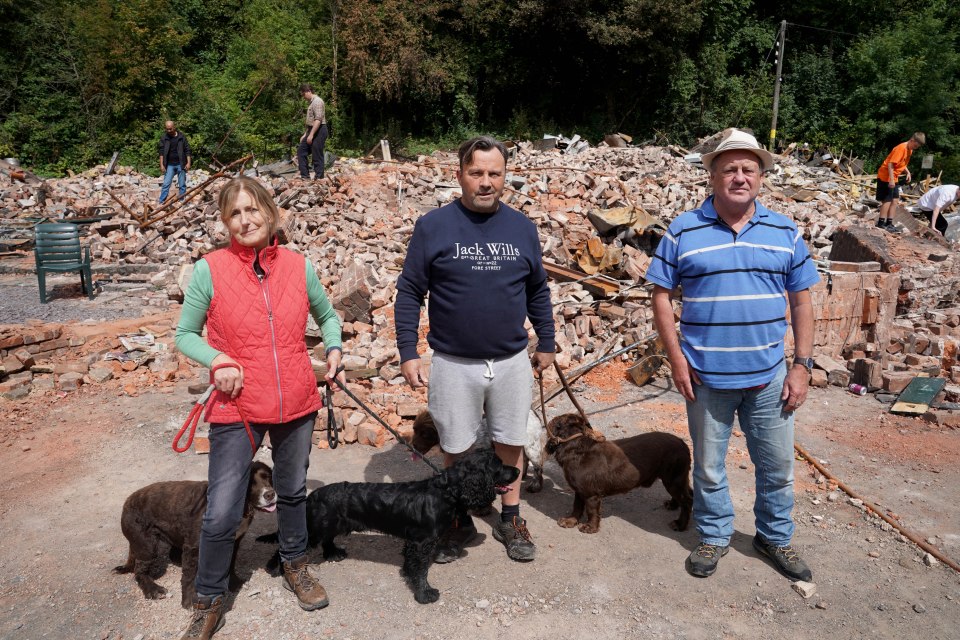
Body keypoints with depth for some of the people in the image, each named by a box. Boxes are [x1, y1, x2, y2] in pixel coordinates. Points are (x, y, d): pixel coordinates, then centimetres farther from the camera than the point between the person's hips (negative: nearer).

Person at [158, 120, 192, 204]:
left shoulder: (181, 137, 1)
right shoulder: (163, 137, 1)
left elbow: (187, 150, 2)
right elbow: (161, 152, 0)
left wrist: (188, 163, -6)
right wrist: (161, 165, -6)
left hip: (180, 164, 0)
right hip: (169, 165, 0)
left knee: (182, 185, 5)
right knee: (166, 184, -4)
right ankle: (161, 203, -3)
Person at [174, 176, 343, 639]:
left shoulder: (298, 266, -1)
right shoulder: (209, 270, -8)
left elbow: (326, 314, 16)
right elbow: (185, 335, 1)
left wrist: (333, 348, -3)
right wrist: (217, 360, -17)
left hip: (296, 405, 3)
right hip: (237, 408, -2)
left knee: (292, 492, 20)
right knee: (221, 514, 0)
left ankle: (295, 567, 45)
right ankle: (209, 602, 25)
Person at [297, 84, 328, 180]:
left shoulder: (317, 101, -12)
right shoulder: (311, 102, 20)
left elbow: (318, 120, -22)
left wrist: (311, 135, -25)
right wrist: (305, 134, 22)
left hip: (319, 131, -10)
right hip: (312, 131, 10)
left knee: (317, 156, -8)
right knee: (301, 150, 10)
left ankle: (319, 178, -3)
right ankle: (305, 175, 11)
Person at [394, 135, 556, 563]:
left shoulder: (522, 227, 2)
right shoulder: (433, 226, -7)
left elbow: (538, 291, 12)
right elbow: (409, 292, -4)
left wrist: (546, 343, 14)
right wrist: (408, 354, -8)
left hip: (512, 362, 2)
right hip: (453, 364, -2)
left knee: (510, 443, 14)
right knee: (456, 449, 11)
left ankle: (510, 520, 33)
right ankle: (460, 523, 32)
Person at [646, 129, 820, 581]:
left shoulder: (785, 233, 3)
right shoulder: (683, 231, -4)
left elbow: (801, 301, 5)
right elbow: (662, 295, -3)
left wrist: (802, 365, 0)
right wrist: (676, 358, -9)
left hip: (769, 378, 2)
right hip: (706, 377, -1)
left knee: (777, 467, 15)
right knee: (708, 466, 14)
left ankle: (775, 538, 38)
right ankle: (714, 536, 35)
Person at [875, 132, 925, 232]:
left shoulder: (910, 150, 9)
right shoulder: (901, 148, -20)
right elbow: (890, 164, -24)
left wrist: (908, 172, 3)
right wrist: (891, 179, -27)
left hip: (894, 178, 9)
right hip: (886, 176, -9)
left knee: (895, 200, 7)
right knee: (887, 200, -8)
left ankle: (889, 223, 9)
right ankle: (881, 224, -5)